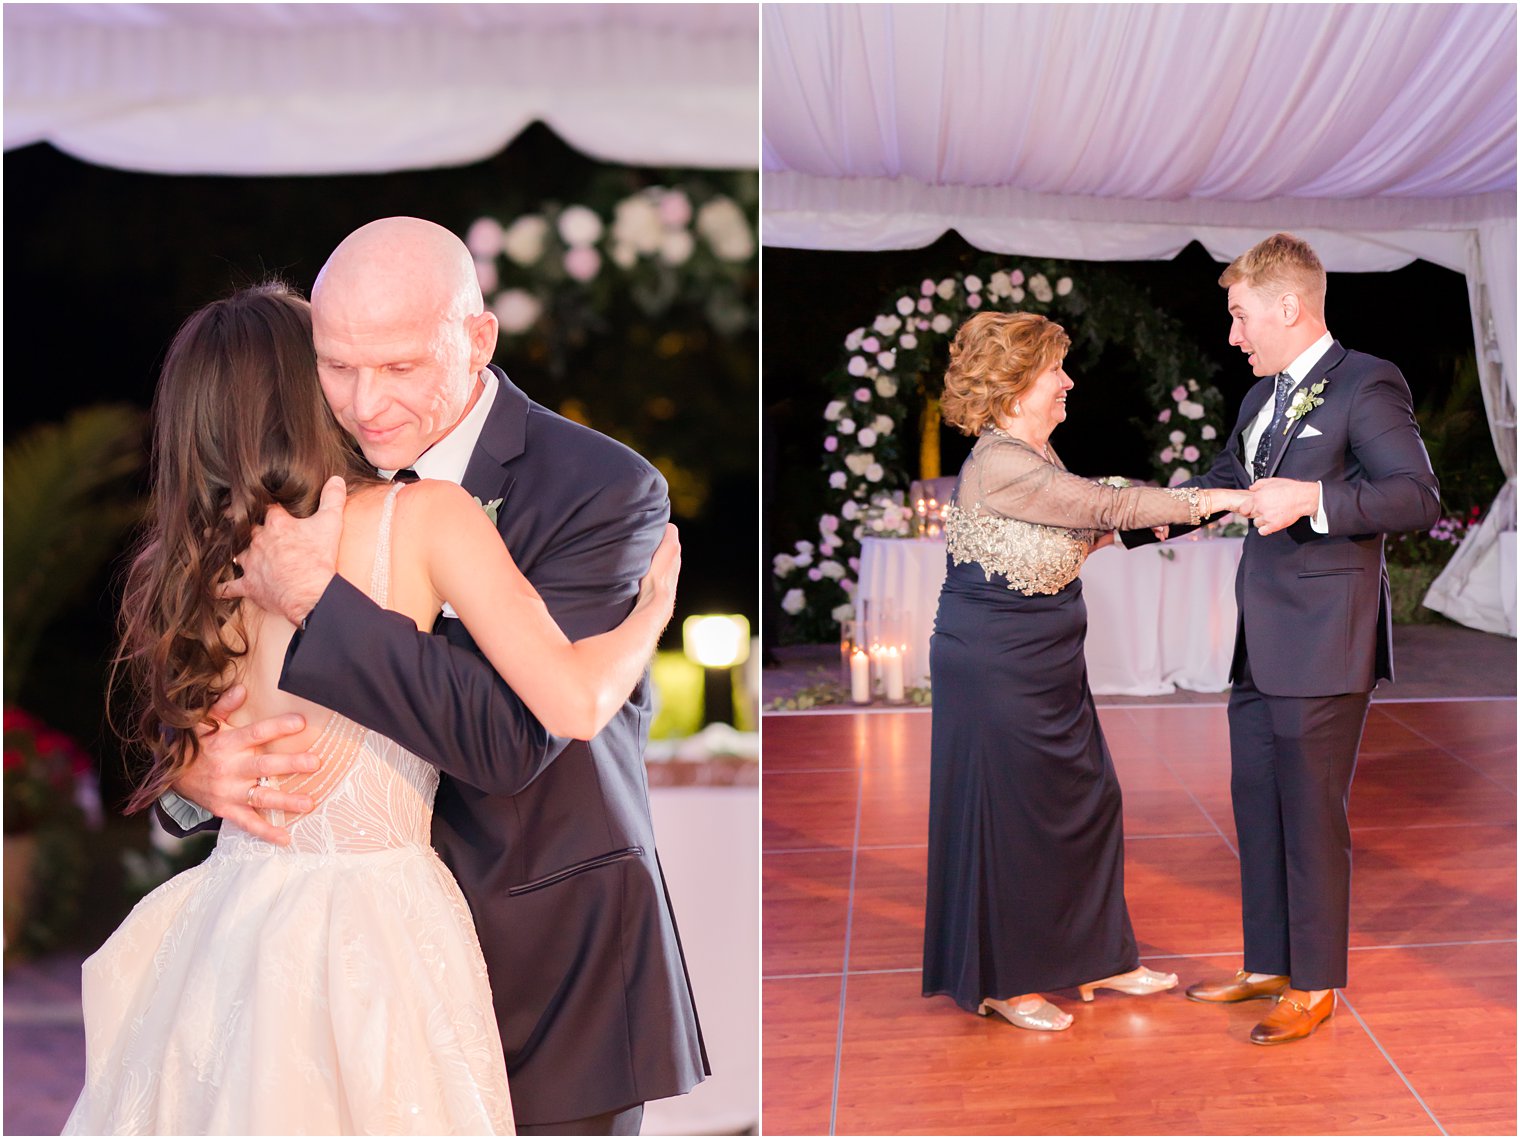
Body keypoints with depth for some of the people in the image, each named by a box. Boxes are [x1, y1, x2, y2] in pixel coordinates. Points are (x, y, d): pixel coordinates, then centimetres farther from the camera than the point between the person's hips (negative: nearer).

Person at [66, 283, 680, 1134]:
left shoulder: (181, 562, 0)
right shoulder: (422, 514, -12)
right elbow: (574, 703, -17)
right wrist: (652, 614, 2)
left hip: (227, 927, 5)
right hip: (379, 927, -4)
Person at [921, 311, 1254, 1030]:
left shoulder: (1034, 454, 8)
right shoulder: (998, 465, -23)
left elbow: (1072, 534, 20)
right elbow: (1106, 507, -23)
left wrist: (1143, 523, 9)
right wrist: (1212, 501, -17)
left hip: (1046, 667, 10)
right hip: (996, 673, -10)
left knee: (1086, 801, 14)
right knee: (1005, 815, 2)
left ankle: (1096, 958, 27)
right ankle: (1002, 982, 17)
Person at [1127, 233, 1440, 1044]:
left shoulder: (1366, 386, -11)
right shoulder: (1261, 400, 15)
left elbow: (1419, 498, -19)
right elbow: (1216, 488, 27)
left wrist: (1313, 498, -29)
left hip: (1322, 647, -8)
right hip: (1260, 644, 8)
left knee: (1312, 817, 1)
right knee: (1256, 810, 15)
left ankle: (1315, 985, 14)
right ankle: (1268, 964, 28)